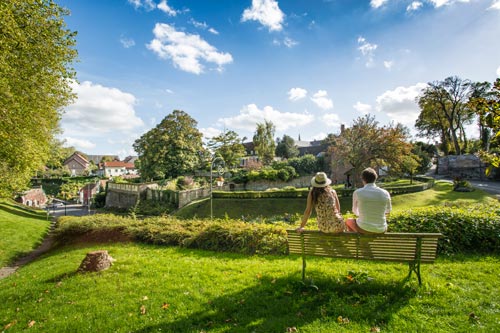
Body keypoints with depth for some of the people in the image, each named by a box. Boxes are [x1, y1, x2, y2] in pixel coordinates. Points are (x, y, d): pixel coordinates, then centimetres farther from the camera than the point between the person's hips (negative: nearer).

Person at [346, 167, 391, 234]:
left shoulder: (357, 192, -12)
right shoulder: (385, 193, -7)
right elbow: (388, 211, 13)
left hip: (363, 228, -3)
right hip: (380, 230, 3)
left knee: (348, 221, 32)